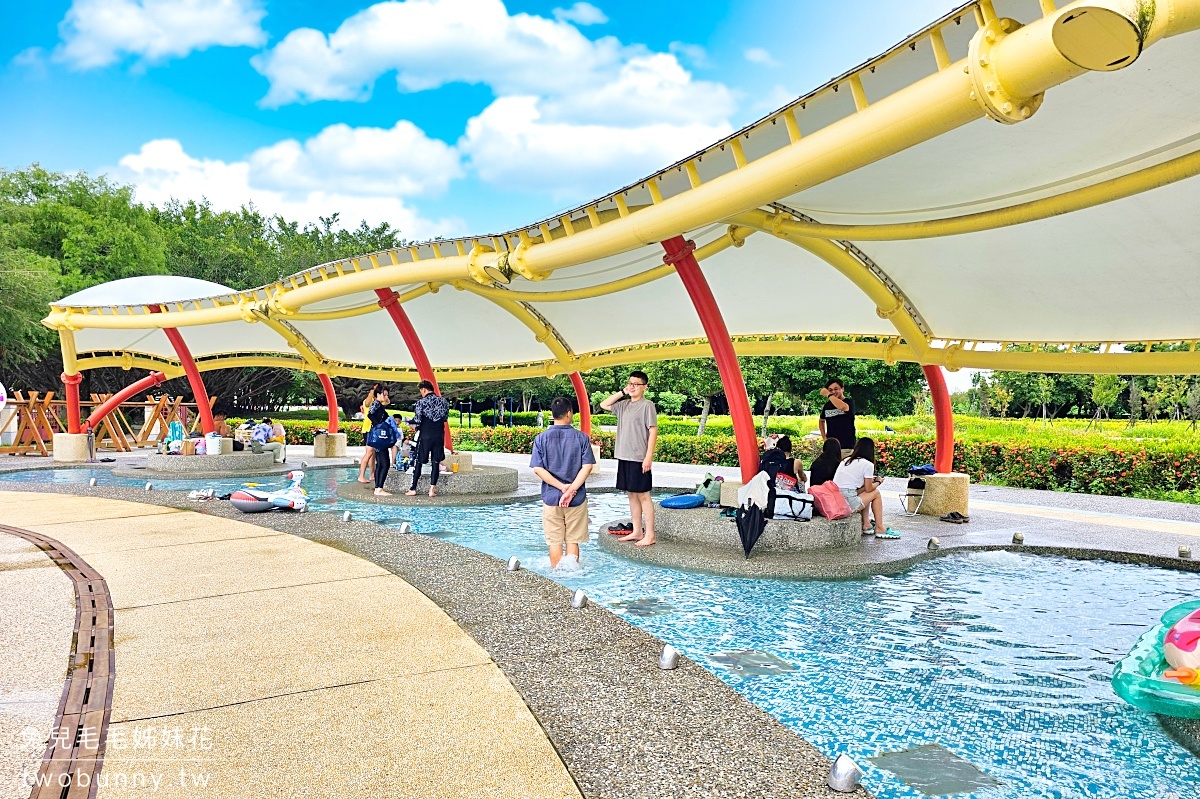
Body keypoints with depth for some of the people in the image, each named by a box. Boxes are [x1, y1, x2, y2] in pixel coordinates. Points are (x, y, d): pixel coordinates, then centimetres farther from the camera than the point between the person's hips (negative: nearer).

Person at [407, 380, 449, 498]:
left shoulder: (421, 402, -8)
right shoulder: (443, 401, 4)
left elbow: (417, 420, -11)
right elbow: (445, 418, 10)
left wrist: (410, 421, 9)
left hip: (425, 435, -3)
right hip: (439, 435, 3)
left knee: (418, 461, 6)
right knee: (436, 461, 6)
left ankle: (413, 489, 9)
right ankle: (432, 489, 3)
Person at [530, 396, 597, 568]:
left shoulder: (542, 438, -2)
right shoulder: (581, 437, -2)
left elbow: (537, 469, -10)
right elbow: (587, 466, -11)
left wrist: (562, 487, -11)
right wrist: (571, 489, -15)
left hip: (551, 496, 0)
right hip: (577, 498, 0)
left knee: (555, 542, 10)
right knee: (573, 540, 12)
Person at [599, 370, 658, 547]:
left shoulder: (647, 405, -8)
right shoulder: (624, 405, 13)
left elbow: (653, 431, -12)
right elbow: (604, 405, 23)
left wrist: (649, 456, -18)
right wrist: (622, 392, 11)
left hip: (639, 459, -7)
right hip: (623, 457, 7)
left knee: (643, 495, -4)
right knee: (631, 494, 12)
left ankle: (649, 534, 1)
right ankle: (636, 531, 20)